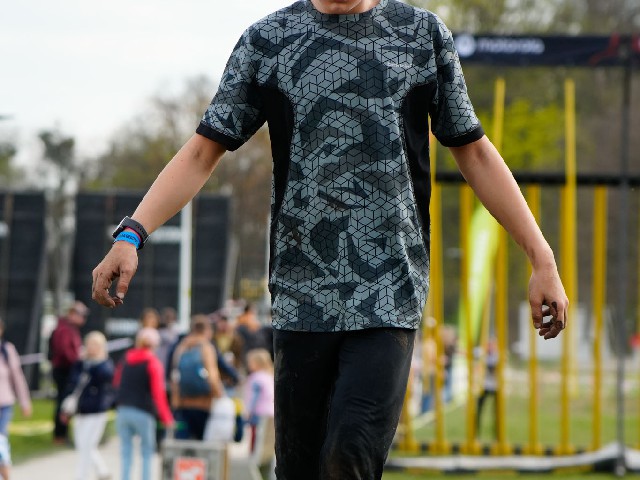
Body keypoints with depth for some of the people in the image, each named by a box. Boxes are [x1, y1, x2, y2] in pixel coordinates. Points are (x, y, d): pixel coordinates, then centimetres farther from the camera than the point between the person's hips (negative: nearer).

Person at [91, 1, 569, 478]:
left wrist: (543, 259, 11)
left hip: (390, 295, -1)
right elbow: (202, 152, 7)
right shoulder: (267, 40, 9)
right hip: (301, 295, 1)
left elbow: (475, 152, 15)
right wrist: (131, 234, -7)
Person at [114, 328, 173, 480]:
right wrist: (166, 417, -11)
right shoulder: (153, 363, -7)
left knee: (126, 453, 6)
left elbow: (116, 381, 22)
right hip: (143, 413, -4)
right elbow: (158, 393, -12)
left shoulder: (126, 359, 9)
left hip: (123, 410, 4)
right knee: (147, 453, 7)